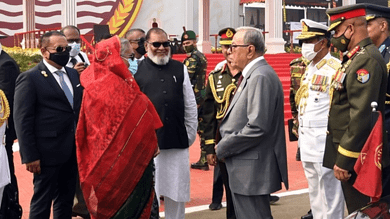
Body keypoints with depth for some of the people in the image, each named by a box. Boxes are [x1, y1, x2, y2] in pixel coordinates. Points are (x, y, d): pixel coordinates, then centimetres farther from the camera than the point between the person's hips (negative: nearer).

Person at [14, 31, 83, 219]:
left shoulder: (73, 74, 12)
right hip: (48, 152, -7)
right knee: (42, 202, 3)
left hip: (72, 150, 7)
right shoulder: (29, 78, -9)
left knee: (66, 200, 15)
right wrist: (30, 156, -16)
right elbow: (22, 120, -12)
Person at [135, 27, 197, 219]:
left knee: (176, 193, 11)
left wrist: (191, 134, 8)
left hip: (178, 142, 3)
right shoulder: (137, 71, -1)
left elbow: (190, 106, 11)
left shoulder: (180, 69, 9)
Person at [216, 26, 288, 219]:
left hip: (252, 172, -10)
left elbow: (257, 127, -25)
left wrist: (223, 148, -14)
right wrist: (224, 147, 7)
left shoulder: (260, 77, -17)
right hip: (245, 171, 10)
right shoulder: (251, 75, 15)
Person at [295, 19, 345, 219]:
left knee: (330, 195, -3)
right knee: (315, 194, 16)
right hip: (307, 142, 9)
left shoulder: (335, 69, -13)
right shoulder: (309, 69, 16)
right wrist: (301, 134, 17)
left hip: (325, 142, -9)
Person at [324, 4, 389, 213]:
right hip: (352, 152, 10)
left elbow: (362, 115, -25)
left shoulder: (366, 60, -18)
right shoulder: (356, 58, 14)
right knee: (357, 208, 16)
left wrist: (344, 159, -23)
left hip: (356, 156, -10)